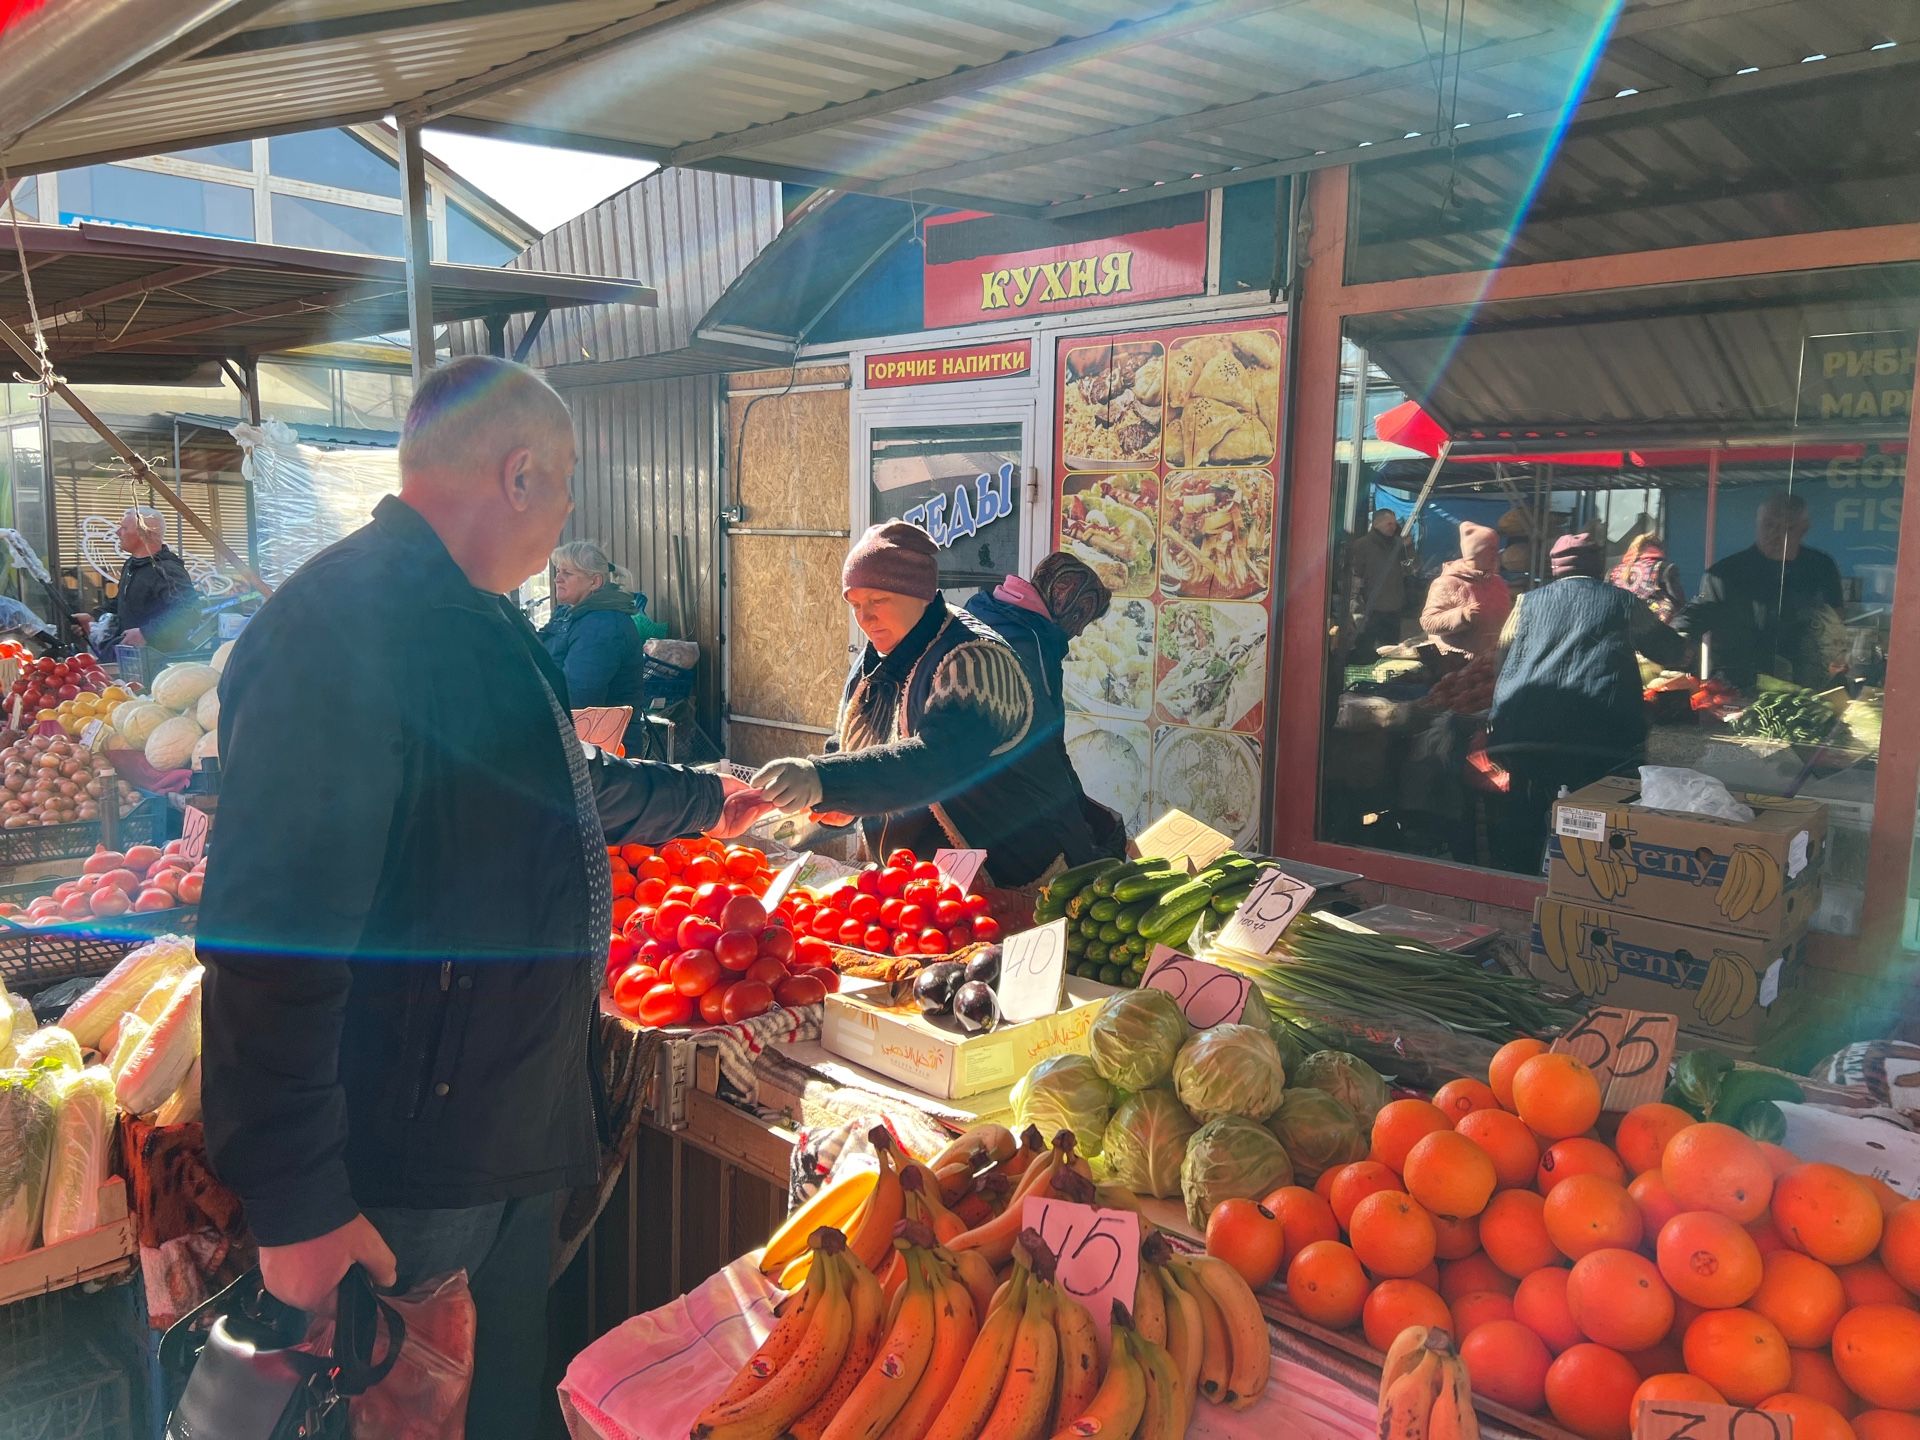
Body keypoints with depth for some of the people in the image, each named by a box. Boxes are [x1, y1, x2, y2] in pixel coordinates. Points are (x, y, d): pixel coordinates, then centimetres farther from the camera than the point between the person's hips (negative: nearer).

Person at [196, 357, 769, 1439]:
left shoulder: (487, 621, 9)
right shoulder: (346, 628, -25)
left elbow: (563, 786, 27)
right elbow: (273, 944, -29)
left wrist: (705, 802, 37)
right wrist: (297, 1207, -25)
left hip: (522, 1130, 9)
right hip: (410, 1178, -9)